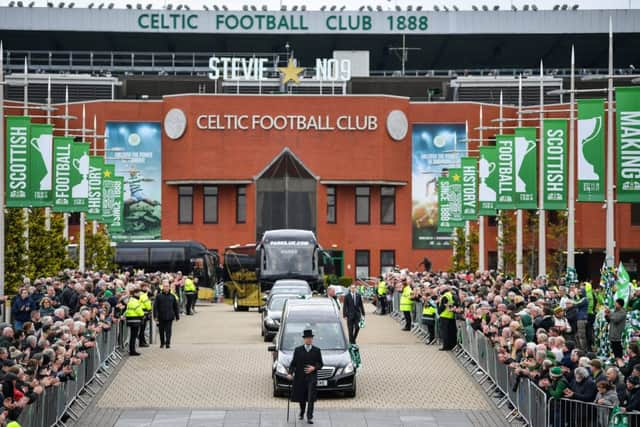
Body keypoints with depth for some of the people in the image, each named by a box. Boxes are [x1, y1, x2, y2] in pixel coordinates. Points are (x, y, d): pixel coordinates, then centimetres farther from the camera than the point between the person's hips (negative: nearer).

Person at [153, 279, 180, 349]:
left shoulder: (172, 296, 6)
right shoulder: (159, 296, 1)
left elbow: (176, 307, 12)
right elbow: (155, 306, -1)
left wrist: (177, 316, 12)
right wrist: (155, 316, -8)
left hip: (169, 317, 0)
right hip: (161, 317, 0)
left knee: (168, 330, -5)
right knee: (161, 331, 9)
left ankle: (168, 343, -3)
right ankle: (162, 343, 23)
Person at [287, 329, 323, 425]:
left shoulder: (316, 350, 6)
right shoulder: (298, 350, 6)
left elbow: (320, 364, 8)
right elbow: (293, 363, 4)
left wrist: (314, 368, -12)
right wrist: (290, 373, -10)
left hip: (311, 377, -1)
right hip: (300, 377, 1)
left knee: (311, 398, -12)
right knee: (301, 398, 11)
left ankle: (309, 417, -13)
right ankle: (302, 413, 36)